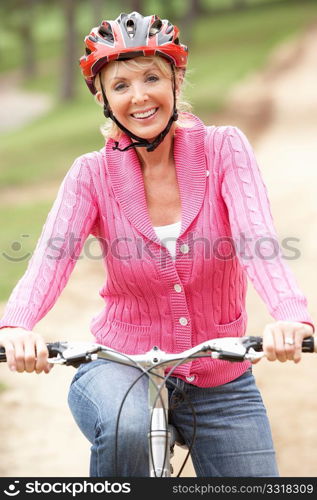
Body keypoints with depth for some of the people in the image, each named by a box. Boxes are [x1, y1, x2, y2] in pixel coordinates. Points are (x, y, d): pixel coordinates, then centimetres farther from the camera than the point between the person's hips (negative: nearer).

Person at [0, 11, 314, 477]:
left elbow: (256, 234, -25)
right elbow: (52, 255, -23)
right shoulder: (93, 175, -6)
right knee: (126, 427, -34)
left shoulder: (223, 149, -7)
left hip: (221, 383, 2)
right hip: (121, 366, -1)